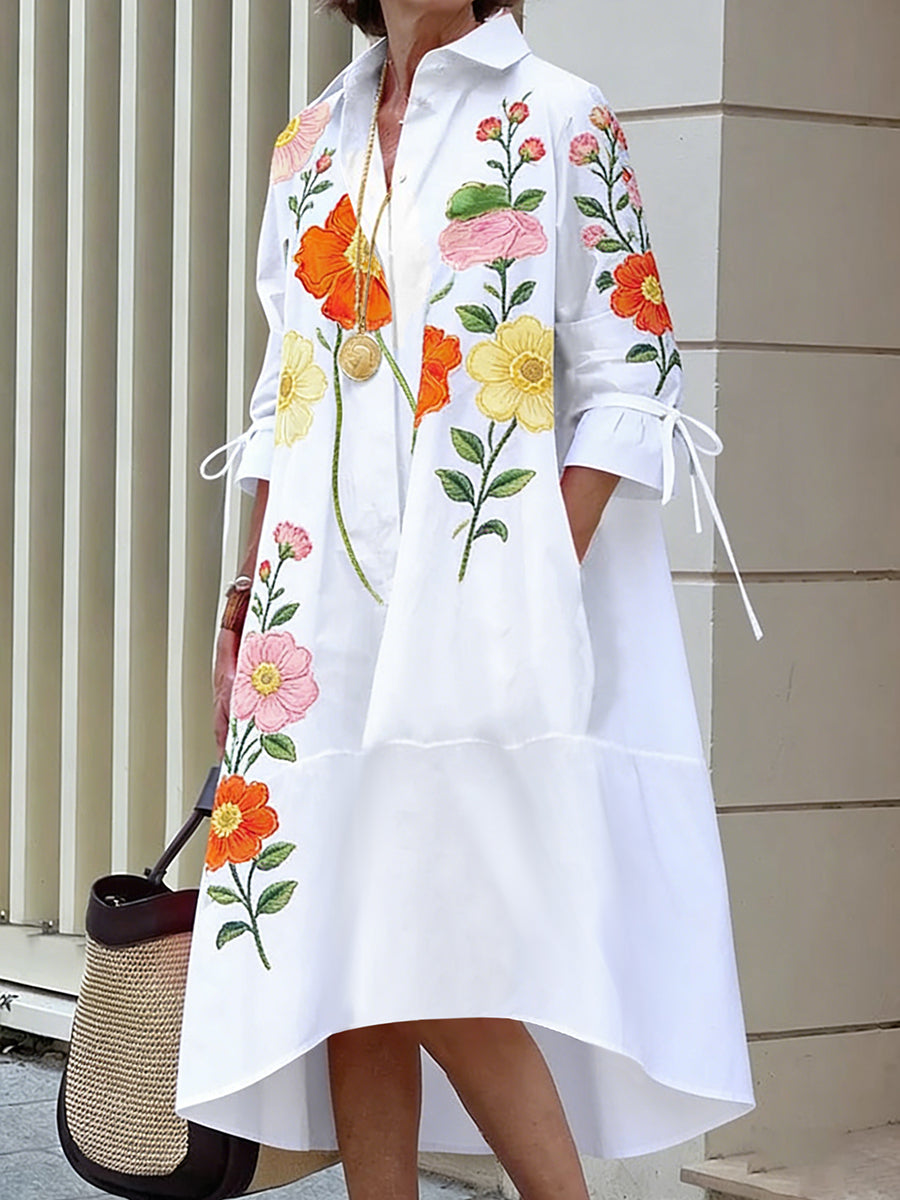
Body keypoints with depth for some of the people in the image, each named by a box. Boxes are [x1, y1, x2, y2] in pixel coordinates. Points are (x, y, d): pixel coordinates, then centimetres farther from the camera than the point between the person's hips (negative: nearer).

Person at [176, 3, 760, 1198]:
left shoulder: (560, 121, 0)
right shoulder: (310, 146, 16)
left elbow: (627, 381, -5)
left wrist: (543, 587, -15)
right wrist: (253, 587, 10)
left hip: (480, 602, -5)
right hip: (332, 603, 6)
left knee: (434, 953, -13)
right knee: (343, 954, 2)